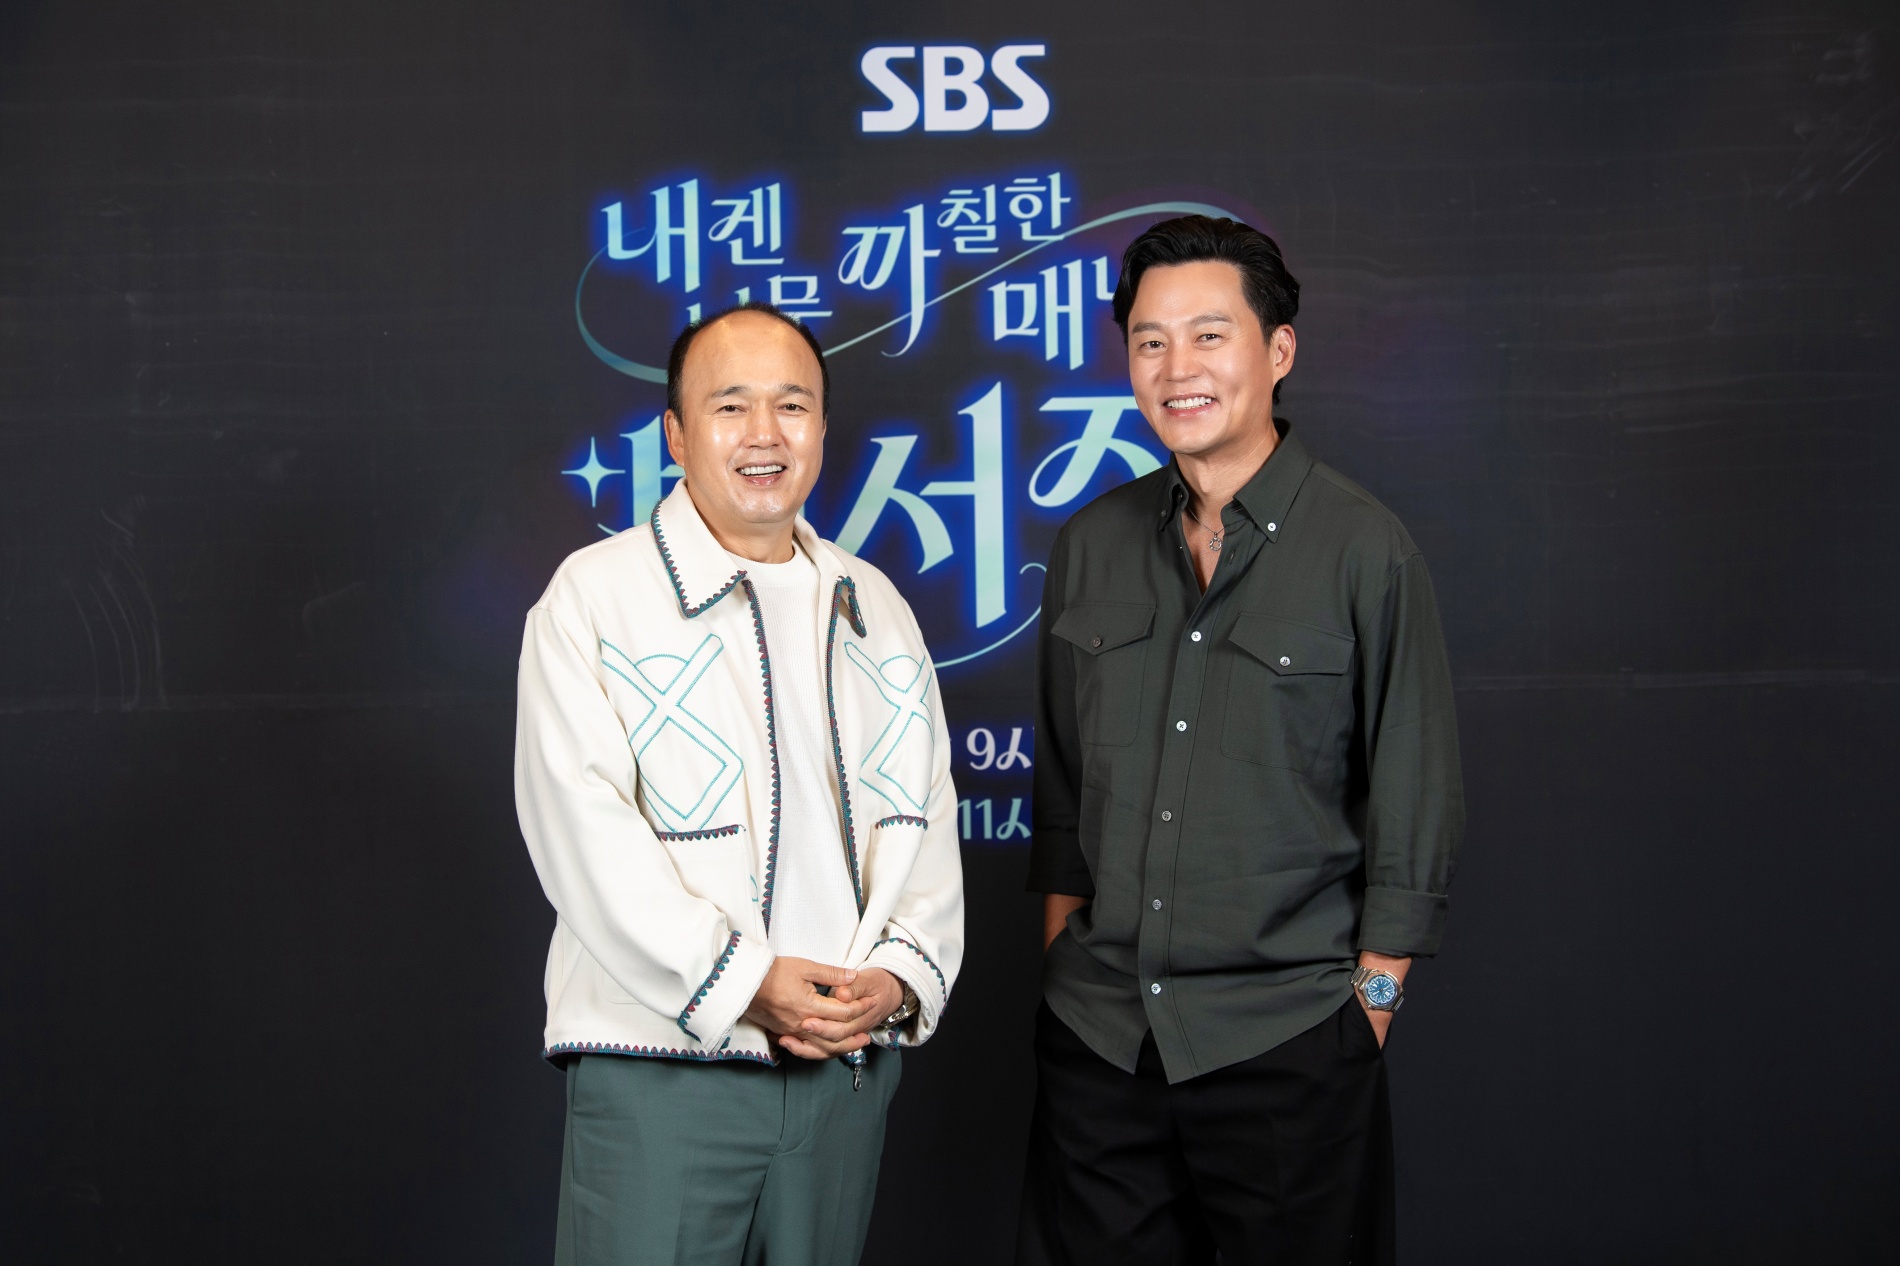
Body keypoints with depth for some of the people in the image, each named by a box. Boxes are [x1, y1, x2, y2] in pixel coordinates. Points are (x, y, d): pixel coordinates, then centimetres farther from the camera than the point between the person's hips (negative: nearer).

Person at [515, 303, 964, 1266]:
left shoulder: (873, 608, 15)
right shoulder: (594, 595, -1)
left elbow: (925, 814, 12)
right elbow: (585, 828, -11)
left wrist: (902, 971, -5)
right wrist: (740, 983, -16)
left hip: (848, 1066, 5)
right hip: (660, 1069, -4)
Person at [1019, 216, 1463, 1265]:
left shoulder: (1363, 549, -6)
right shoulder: (1090, 546, 7)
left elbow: (1414, 798, -4)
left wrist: (1372, 997, -6)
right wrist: (1060, 952, 12)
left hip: (1290, 1044, -4)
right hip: (1097, 1036, 4)